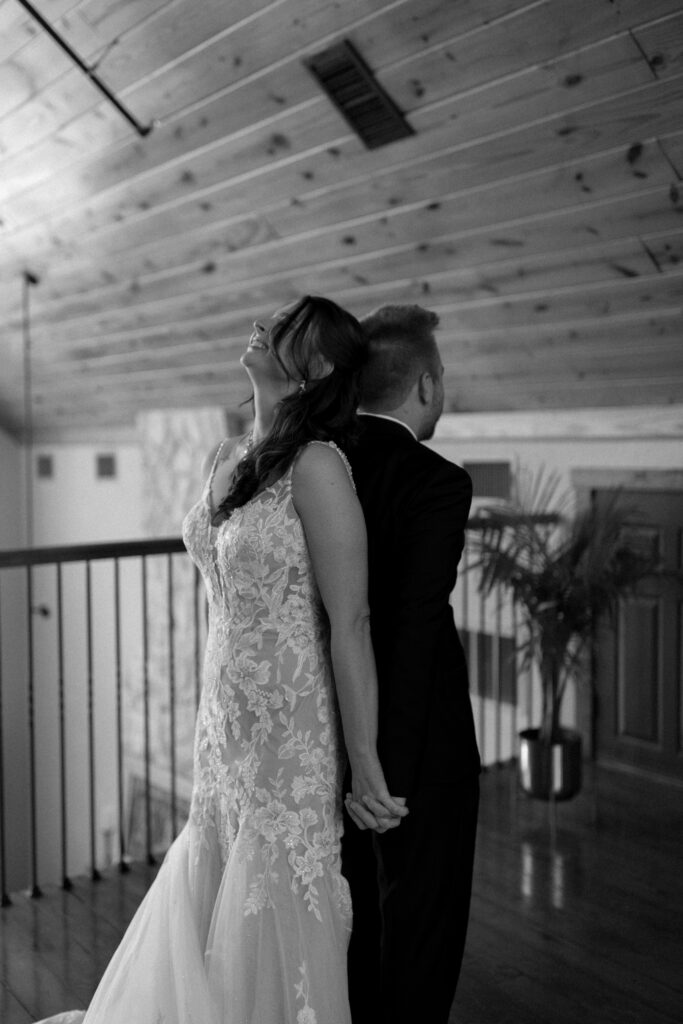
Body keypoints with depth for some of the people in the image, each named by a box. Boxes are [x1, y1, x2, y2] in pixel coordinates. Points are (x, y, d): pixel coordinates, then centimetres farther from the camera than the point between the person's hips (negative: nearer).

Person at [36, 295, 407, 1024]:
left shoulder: (316, 465, -18)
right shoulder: (227, 459, 5)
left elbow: (349, 624, -18)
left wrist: (365, 761, -14)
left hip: (291, 735, -7)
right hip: (224, 724, 7)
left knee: (274, 924, 9)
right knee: (206, 910, 20)